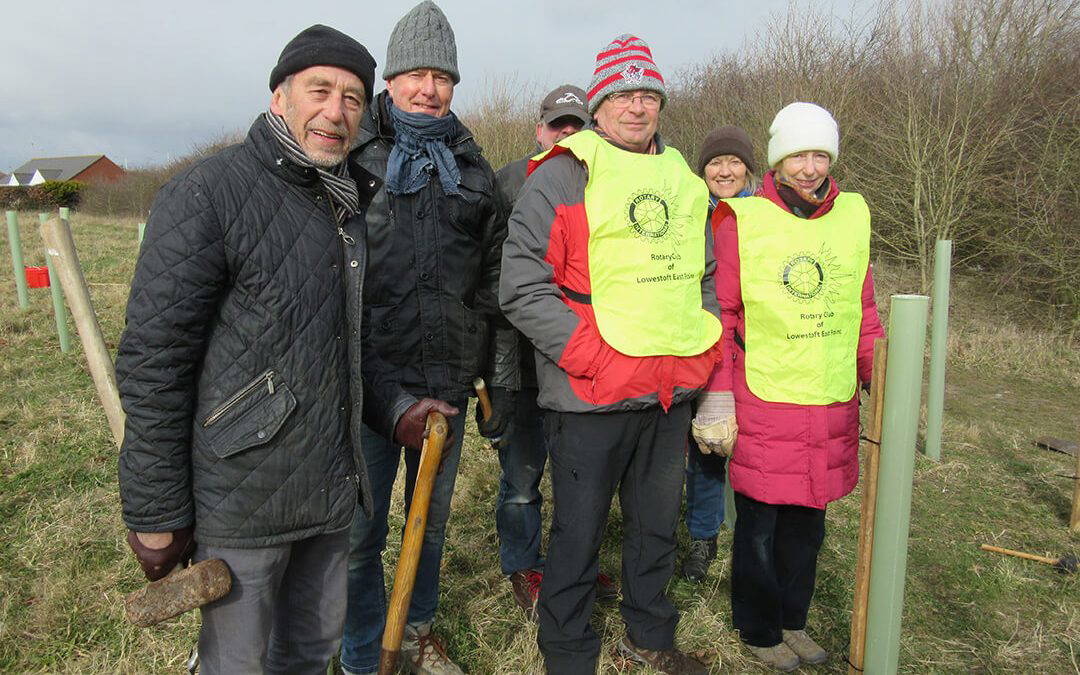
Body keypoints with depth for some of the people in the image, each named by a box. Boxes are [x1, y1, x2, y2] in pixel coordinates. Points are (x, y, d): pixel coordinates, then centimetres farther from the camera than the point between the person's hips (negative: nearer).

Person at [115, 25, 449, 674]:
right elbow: (153, 363, -16)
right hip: (241, 498, -7)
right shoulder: (207, 194, -15)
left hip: (330, 493, 7)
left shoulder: (347, 206, 10)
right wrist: (155, 516, -14)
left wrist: (395, 407, 2)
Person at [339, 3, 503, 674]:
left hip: (447, 378, 3)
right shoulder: (352, 155, 1)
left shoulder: (475, 171, 11)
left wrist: (473, 353, 8)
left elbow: (493, 271, 14)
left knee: (432, 518, 17)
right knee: (362, 529, 5)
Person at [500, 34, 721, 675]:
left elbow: (706, 277, 22)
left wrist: (705, 349, 7)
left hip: (673, 391, 6)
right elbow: (523, 288, -13)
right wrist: (595, 358, -18)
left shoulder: (684, 182, 13)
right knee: (579, 532, 7)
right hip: (592, 396, -6)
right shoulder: (561, 176, -7)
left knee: (658, 522, 20)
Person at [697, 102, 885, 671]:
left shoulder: (853, 214, 6)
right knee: (760, 524, 10)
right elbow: (720, 314, -5)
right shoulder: (742, 222, -8)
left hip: (831, 405, 5)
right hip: (763, 404, -4)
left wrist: (877, 373, 6)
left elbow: (862, 309, 13)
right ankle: (759, 629, 32)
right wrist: (719, 390, -9)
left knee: (807, 522, 18)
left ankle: (793, 619, 39)